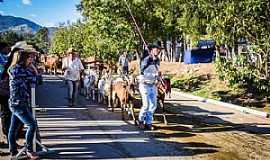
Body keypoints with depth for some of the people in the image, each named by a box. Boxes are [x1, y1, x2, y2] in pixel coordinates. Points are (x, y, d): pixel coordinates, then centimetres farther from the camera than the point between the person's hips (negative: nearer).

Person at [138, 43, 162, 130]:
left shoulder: (157, 60, 7)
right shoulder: (146, 60, -15)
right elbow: (143, 73, -22)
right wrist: (154, 74, -29)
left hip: (153, 85, 7)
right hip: (145, 85, -7)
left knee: (153, 105, 4)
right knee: (146, 105, -8)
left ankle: (148, 123, 15)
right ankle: (141, 120, 16)